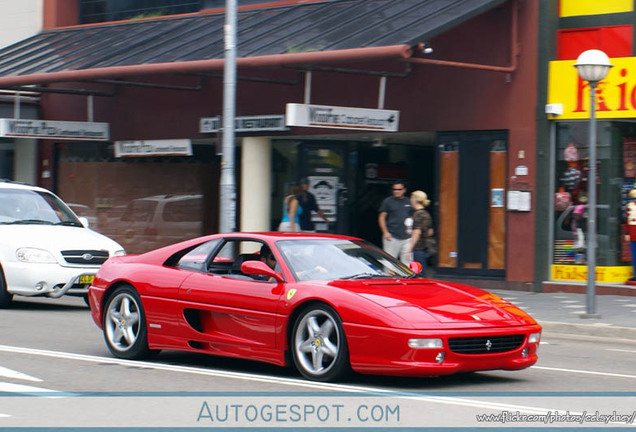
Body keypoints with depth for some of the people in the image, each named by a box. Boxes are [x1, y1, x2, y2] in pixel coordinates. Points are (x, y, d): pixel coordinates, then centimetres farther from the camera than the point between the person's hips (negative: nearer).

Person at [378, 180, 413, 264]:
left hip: (406, 237, 4)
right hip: (392, 237, -4)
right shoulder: (388, 201, 2)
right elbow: (381, 217, 0)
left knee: (407, 261, 3)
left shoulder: (408, 202, 13)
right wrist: (385, 232, -9)